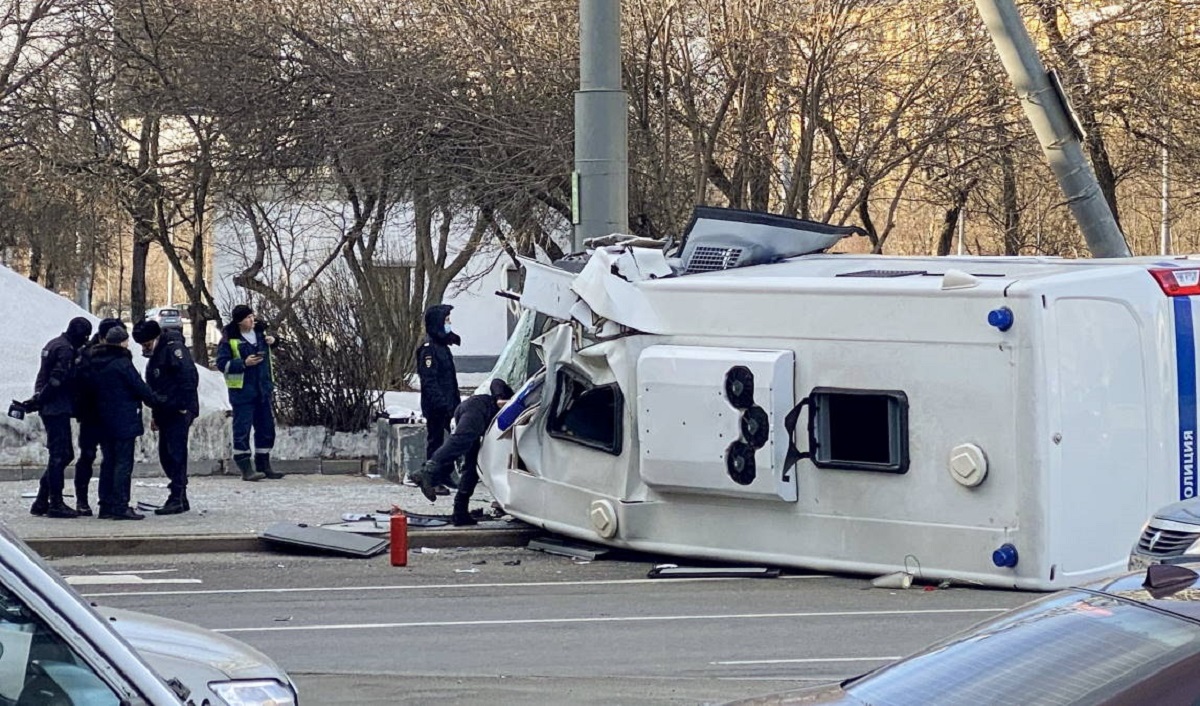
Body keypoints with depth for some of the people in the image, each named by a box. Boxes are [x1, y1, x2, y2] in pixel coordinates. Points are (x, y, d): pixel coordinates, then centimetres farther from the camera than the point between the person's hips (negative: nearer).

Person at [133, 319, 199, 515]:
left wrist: (185, 407, -22)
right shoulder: (156, 353, 19)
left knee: (176, 453, -10)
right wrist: (156, 414, 21)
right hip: (166, 413, 10)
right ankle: (181, 498, 15)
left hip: (179, 412, -10)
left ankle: (176, 499, -10)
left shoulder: (173, 348, -12)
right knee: (166, 454, 10)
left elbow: (189, 376, -21)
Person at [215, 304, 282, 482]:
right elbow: (221, 363, -12)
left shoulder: (260, 332, 9)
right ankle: (246, 469, -4)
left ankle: (263, 466, 20)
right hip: (242, 390, -7)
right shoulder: (229, 339, -9)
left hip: (263, 389, 7)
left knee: (266, 427, 10)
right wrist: (244, 364, -21)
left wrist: (272, 340, 8)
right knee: (242, 429, -6)